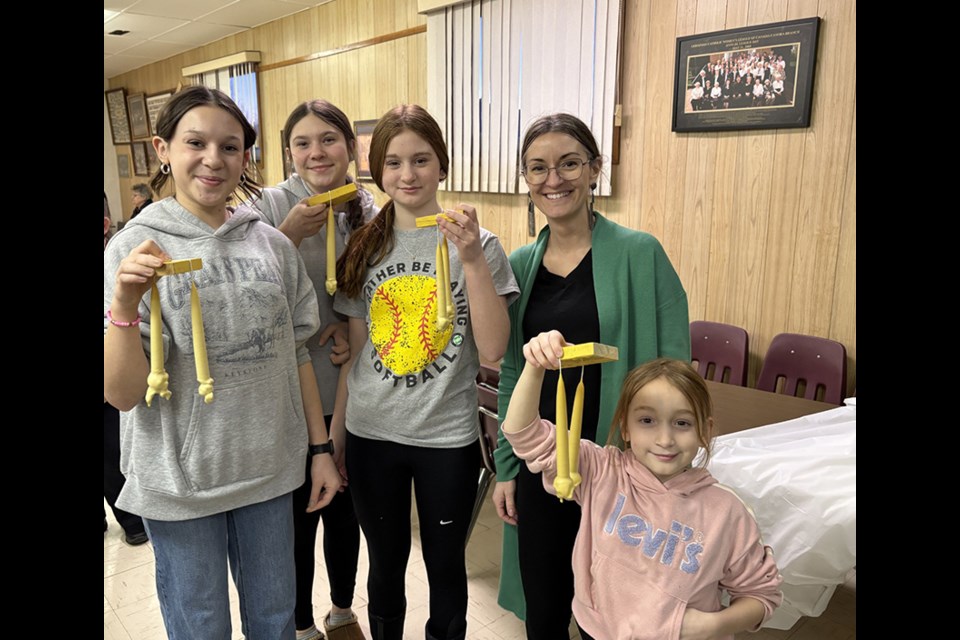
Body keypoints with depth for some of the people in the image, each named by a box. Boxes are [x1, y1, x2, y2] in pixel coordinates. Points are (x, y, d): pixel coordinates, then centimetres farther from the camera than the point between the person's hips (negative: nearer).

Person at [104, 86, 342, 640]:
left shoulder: (272, 245, -2)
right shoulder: (135, 249, -9)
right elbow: (122, 394, -12)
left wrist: (321, 448, 7)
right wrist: (124, 307, -29)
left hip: (270, 469, 3)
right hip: (181, 481, -2)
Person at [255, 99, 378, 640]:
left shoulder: (370, 211, 0)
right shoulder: (272, 206, -10)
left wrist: (354, 325, -10)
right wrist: (288, 236, -25)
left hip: (351, 392, 3)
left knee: (344, 506, 20)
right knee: (298, 514, 12)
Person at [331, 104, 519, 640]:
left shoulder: (476, 244, -7)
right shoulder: (364, 247, 2)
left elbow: (493, 350, -16)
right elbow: (356, 350, 8)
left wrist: (473, 260, -24)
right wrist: (335, 432, 9)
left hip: (447, 437, -2)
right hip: (371, 434, 3)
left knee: (445, 564, 15)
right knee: (385, 563, 19)